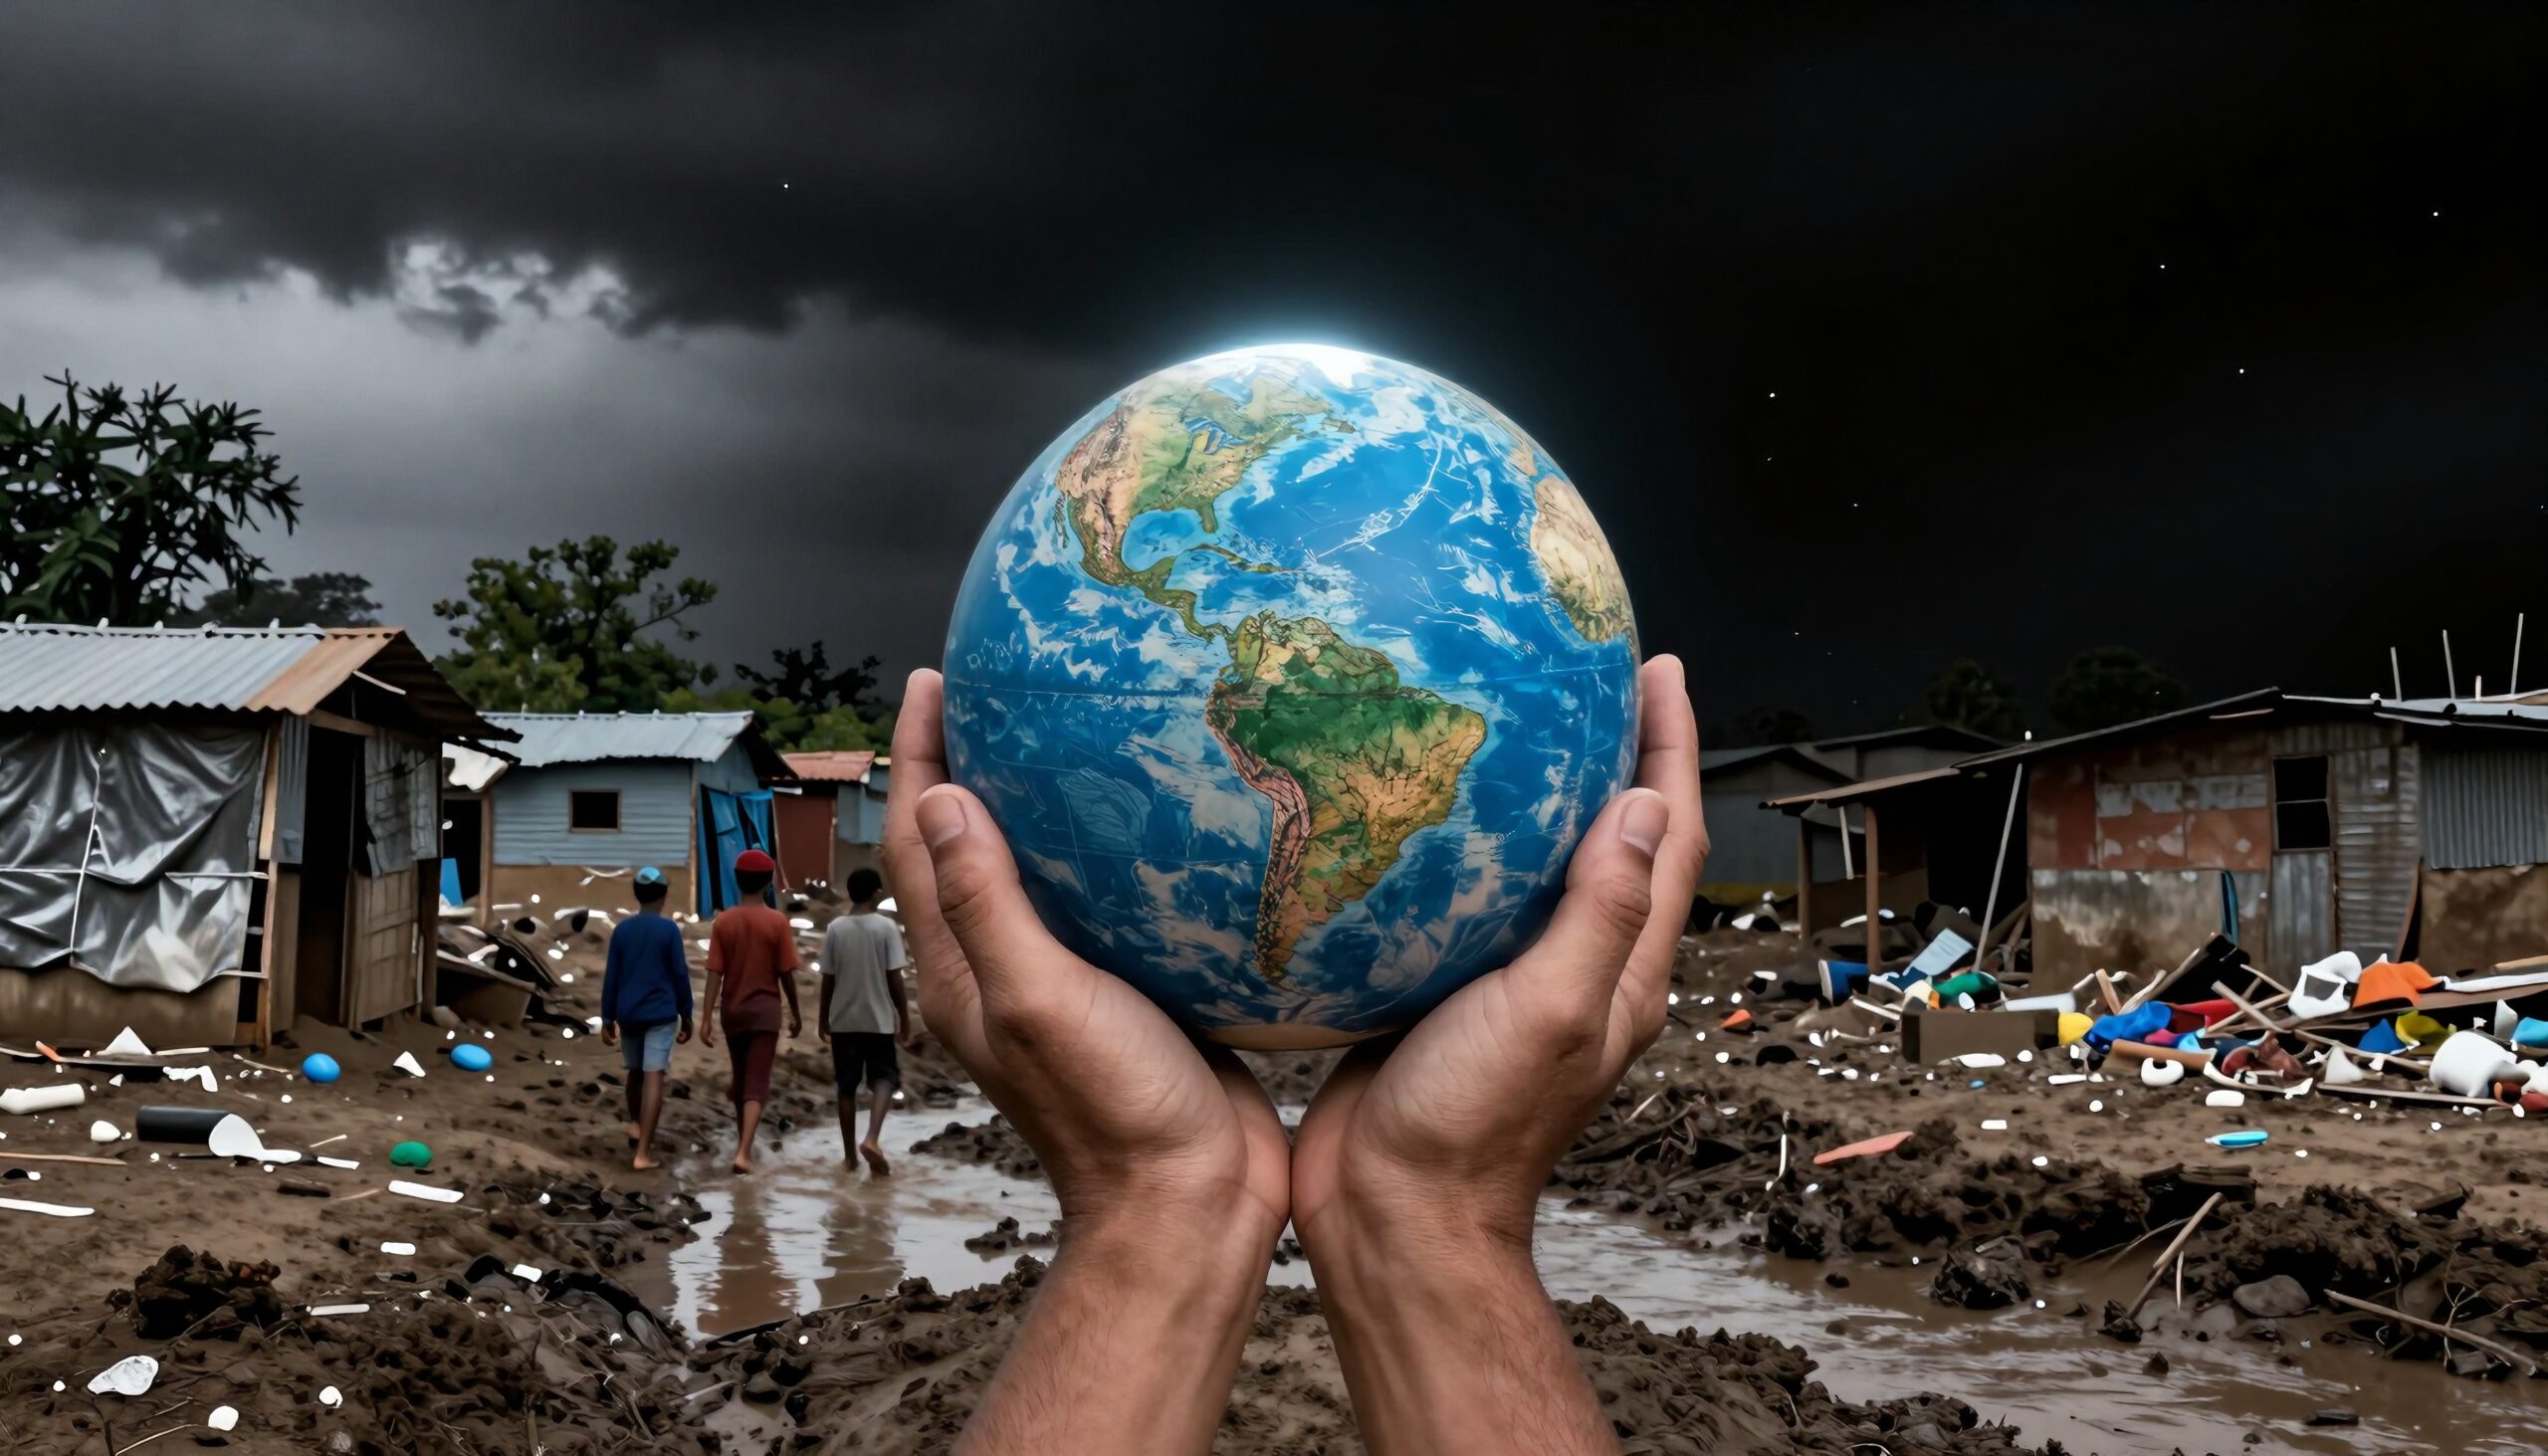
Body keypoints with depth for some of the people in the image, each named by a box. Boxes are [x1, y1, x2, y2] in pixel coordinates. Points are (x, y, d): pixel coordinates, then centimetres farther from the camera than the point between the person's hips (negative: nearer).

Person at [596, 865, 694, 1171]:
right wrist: (686, 1016, 4)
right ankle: (642, 1153, -10)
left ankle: (635, 1125, 26)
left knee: (636, 1071, 25)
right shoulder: (669, 929, -7)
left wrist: (608, 1020, 11)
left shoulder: (621, 929, 3)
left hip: (628, 1015, 4)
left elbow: (611, 977, 4)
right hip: (661, 1015, -4)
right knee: (653, 1077, -6)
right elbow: (680, 976, -5)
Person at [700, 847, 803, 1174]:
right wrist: (795, 1013, 5)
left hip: (732, 1010, 3)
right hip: (765, 1010, -3)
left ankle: (743, 1142, 32)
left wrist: (708, 1018, -4)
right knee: (757, 1083, -4)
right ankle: (744, 1152, -18)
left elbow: (715, 973, -6)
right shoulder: (777, 921, -9)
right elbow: (786, 973, -6)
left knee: (740, 1079, 19)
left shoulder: (723, 920, -3)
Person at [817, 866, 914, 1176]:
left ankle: (850, 1154, 15)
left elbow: (828, 978, 1)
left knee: (847, 1087, 12)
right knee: (883, 1080, 8)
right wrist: (905, 1019, 0)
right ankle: (872, 1139, -15)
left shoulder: (835, 928, -2)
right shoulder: (886, 927, -9)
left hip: (843, 1020, 2)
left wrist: (823, 1017, 13)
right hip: (879, 1019, -2)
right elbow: (894, 978, -9)